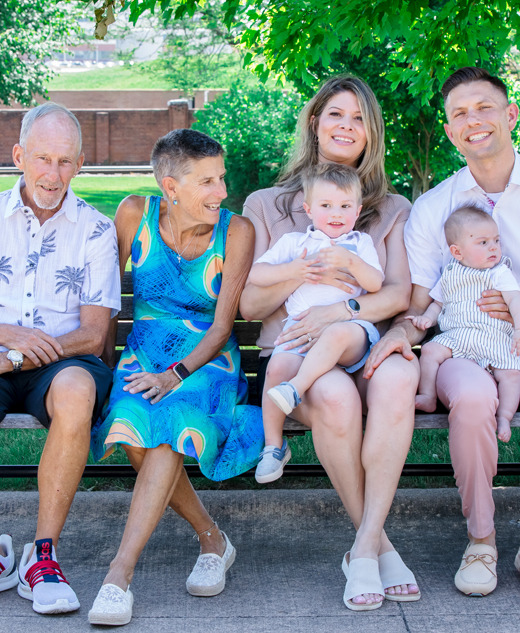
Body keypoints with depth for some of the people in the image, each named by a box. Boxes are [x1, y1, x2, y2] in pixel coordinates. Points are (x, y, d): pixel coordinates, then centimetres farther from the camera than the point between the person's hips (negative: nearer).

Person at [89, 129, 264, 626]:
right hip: (145, 351, 2)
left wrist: (176, 375, -22)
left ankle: (120, 571, -35)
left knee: (174, 424, -35)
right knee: (132, 425, -32)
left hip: (207, 357, -2)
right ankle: (212, 540, -11)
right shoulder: (136, 214, -1)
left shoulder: (236, 231, -5)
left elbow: (222, 325, -7)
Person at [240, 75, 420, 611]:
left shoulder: (393, 210, 19)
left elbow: (400, 293, 3)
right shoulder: (266, 206, 16)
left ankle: (364, 547, -30)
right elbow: (249, 304, 8)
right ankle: (379, 543, -18)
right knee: (334, 395, -37)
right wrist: (305, 275, -11)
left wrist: (343, 310, -16)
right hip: (292, 354, -1)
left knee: (397, 377, -36)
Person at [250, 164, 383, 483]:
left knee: (339, 334, -40)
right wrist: (290, 270, -2)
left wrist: (350, 261, -11)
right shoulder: (293, 242, 24)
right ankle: (274, 445, -16)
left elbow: (376, 283, 7)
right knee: (279, 365, -29)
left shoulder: (361, 242, 23)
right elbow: (253, 274, 14)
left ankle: (296, 387, -41)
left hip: (349, 327, -1)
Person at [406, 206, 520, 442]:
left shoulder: (500, 273, 3)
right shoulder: (450, 274, 13)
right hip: (455, 335, 2)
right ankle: (427, 398, -13)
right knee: (430, 350, -20)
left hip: (495, 338, -2)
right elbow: (438, 302, 24)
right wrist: (427, 318, 3)